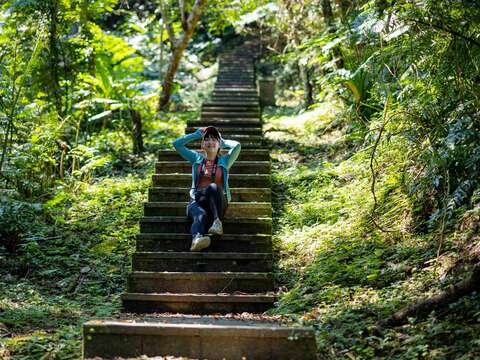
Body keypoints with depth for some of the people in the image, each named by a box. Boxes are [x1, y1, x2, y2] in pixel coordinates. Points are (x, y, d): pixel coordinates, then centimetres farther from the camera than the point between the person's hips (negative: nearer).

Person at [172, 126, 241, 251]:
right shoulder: (197, 158, 21)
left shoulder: (224, 161, 17)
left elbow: (237, 146, 0)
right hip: (197, 200, 1)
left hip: (218, 202, 0)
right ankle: (197, 238, -67)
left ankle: (217, 221, -44)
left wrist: (223, 142, 18)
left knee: (214, 187, -37)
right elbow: (177, 144, 16)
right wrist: (197, 134, 21)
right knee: (201, 215, -37)